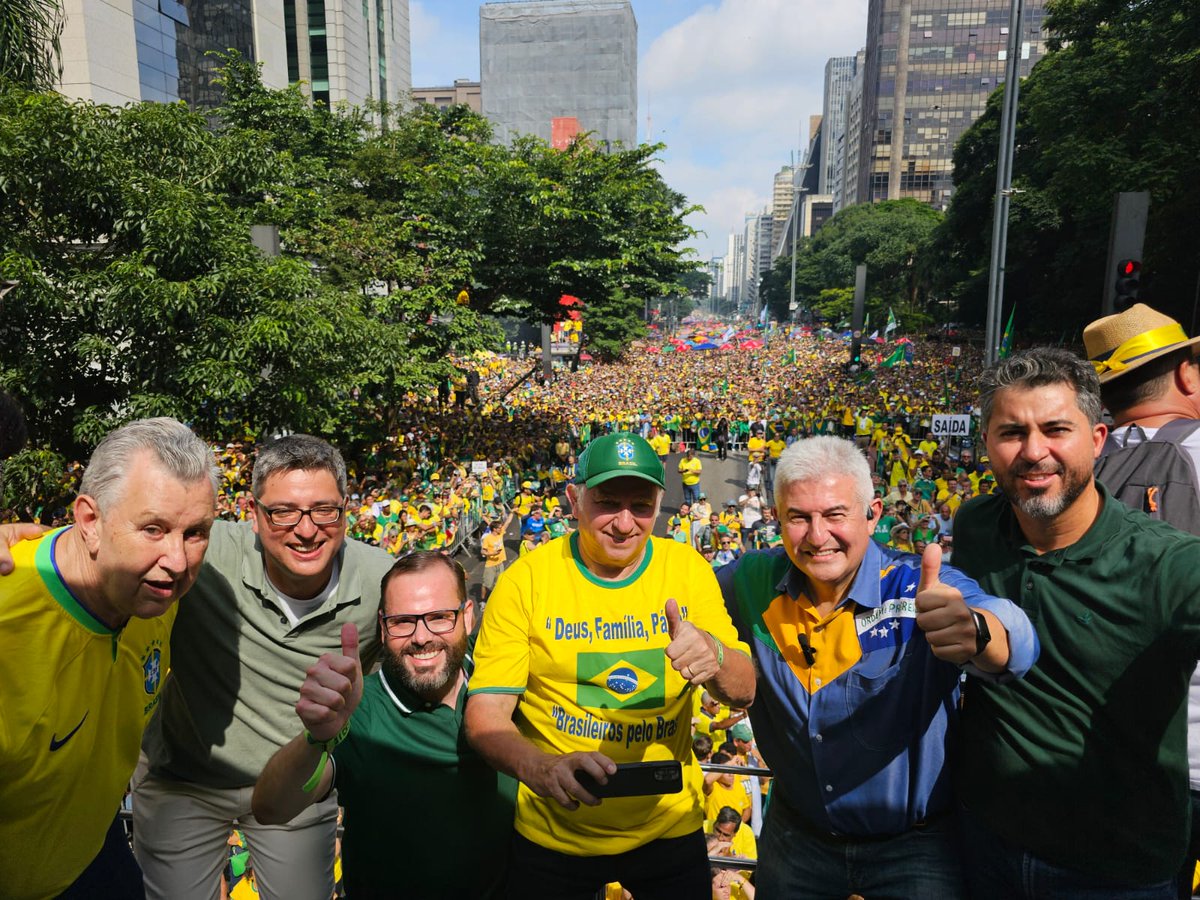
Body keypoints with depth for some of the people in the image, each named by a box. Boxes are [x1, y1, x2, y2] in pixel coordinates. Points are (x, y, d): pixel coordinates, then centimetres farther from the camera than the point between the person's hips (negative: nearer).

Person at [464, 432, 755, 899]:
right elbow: (485, 711, -15)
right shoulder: (526, 579, -14)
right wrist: (541, 768, -36)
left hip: (670, 826, 2)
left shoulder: (688, 569, -8)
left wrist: (714, 658, -33)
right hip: (552, 836, -1)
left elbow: (744, 692, -10)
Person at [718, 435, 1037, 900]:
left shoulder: (920, 588, -23)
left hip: (913, 843, -3)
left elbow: (1015, 644, -41)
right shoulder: (754, 581, -13)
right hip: (796, 834, 3)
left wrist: (973, 631, -66)